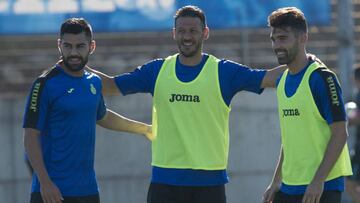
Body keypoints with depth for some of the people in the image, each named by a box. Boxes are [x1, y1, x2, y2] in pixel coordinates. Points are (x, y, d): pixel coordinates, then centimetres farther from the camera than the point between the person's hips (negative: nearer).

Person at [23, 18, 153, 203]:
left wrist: (145, 129, 38)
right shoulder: (46, 84, -10)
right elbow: (31, 137, -11)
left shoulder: (94, 82, 10)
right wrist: (45, 182, -18)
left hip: (87, 188, 7)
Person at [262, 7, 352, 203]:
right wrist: (276, 181, 18)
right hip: (289, 187, 8)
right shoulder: (282, 81, 13)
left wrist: (318, 180, -20)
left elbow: (340, 133, -14)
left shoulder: (322, 78, -11)